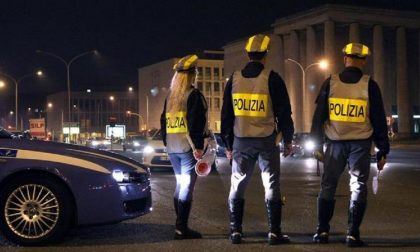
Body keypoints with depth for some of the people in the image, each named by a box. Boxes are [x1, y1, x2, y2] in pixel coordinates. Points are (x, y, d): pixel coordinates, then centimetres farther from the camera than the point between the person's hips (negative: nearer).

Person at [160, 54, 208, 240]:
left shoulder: (170, 96, 13)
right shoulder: (193, 95, -10)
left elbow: (163, 121, 17)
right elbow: (196, 123, -19)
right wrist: (198, 147, -19)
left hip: (172, 147, 8)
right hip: (188, 147, -8)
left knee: (180, 183, 16)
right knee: (187, 186, -5)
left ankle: (181, 226, 20)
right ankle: (181, 229, -7)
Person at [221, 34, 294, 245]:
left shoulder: (234, 79, 4)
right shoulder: (272, 78, -6)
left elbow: (226, 114, 8)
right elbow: (284, 112, -4)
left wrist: (228, 144, 16)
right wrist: (288, 140, 9)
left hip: (241, 141, 3)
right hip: (266, 140, -2)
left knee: (237, 186, 11)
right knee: (271, 186, 5)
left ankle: (235, 231, 12)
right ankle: (274, 232, 6)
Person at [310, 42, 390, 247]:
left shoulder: (330, 83, 1)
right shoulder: (369, 85, -2)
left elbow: (319, 116, 2)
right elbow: (379, 120, 0)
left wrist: (317, 144, 9)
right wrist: (382, 151, 6)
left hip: (335, 143, 1)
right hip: (360, 144, -1)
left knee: (327, 186, 11)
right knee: (358, 188, 7)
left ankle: (322, 231, 11)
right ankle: (352, 234, 3)